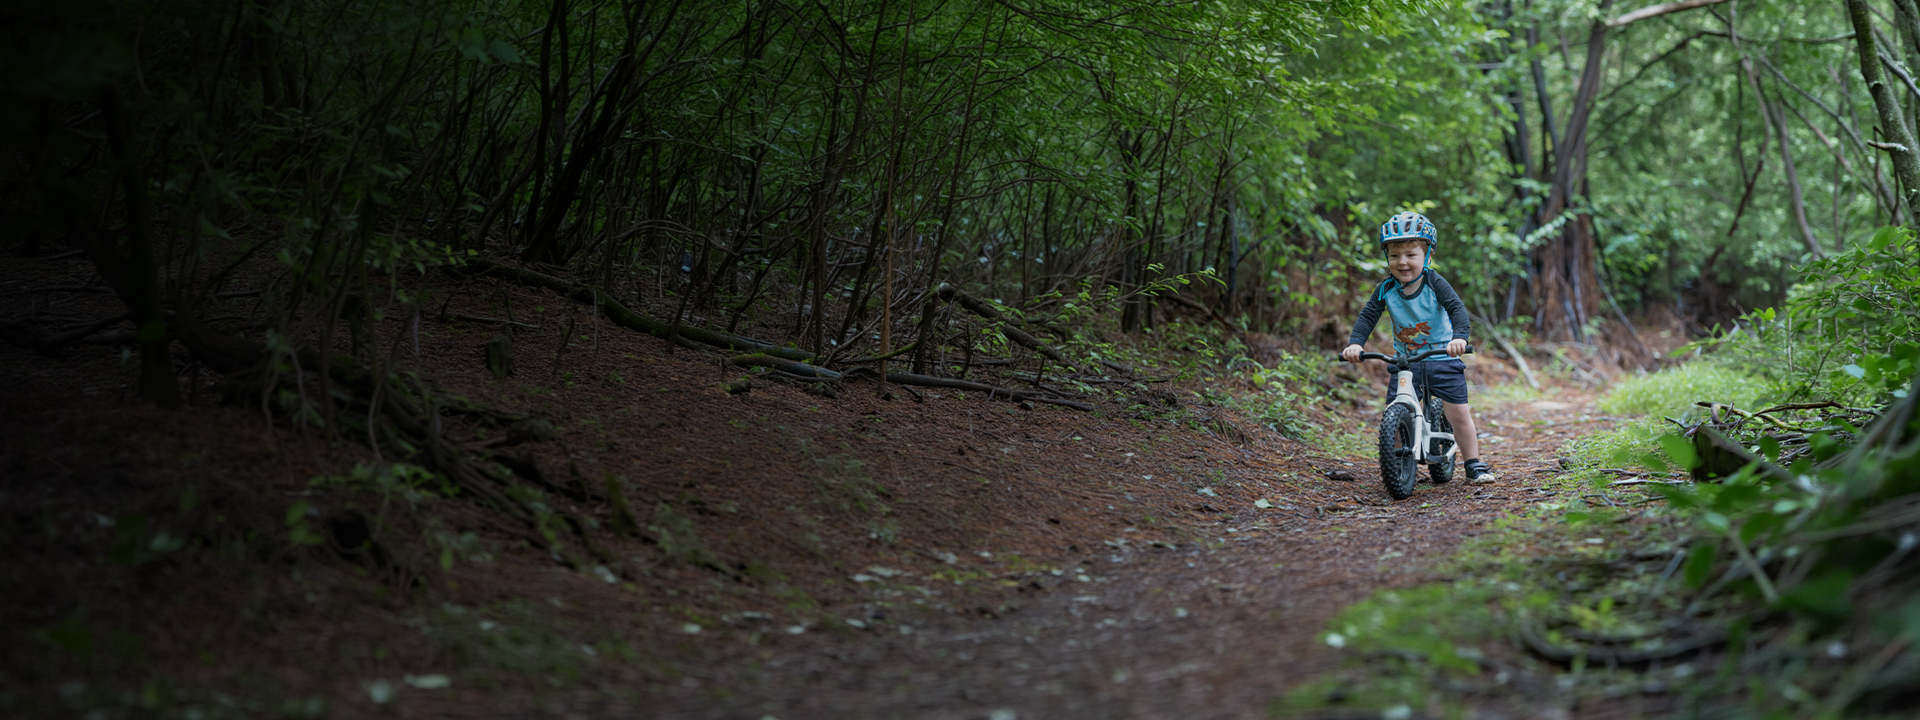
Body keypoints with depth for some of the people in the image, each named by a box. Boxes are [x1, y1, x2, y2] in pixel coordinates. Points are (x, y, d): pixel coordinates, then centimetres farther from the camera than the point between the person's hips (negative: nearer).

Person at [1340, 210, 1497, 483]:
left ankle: (1475, 465, 10)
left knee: (1458, 412, -5)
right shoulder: (1386, 290, -5)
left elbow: (1457, 308, -23)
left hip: (1442, 359, -2)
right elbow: (1367, 316, -6)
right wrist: (1355, 343, -24)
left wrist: (1460, 337, -41)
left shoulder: (1434, 283, -13)